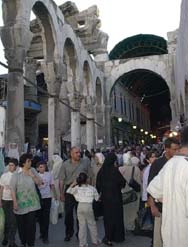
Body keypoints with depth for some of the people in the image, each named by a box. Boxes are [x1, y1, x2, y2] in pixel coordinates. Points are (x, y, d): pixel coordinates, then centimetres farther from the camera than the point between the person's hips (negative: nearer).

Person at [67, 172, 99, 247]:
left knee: (82, 225, 8)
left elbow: (68, 191, 9)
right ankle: (95, 241, 24)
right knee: (92, 224, 14)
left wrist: (73, 184, 10)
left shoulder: (77, 188, 3)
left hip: (80, 206, 1)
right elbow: (97, 198, 9)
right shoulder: (92, 188, 2)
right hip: (89, 206, -1)